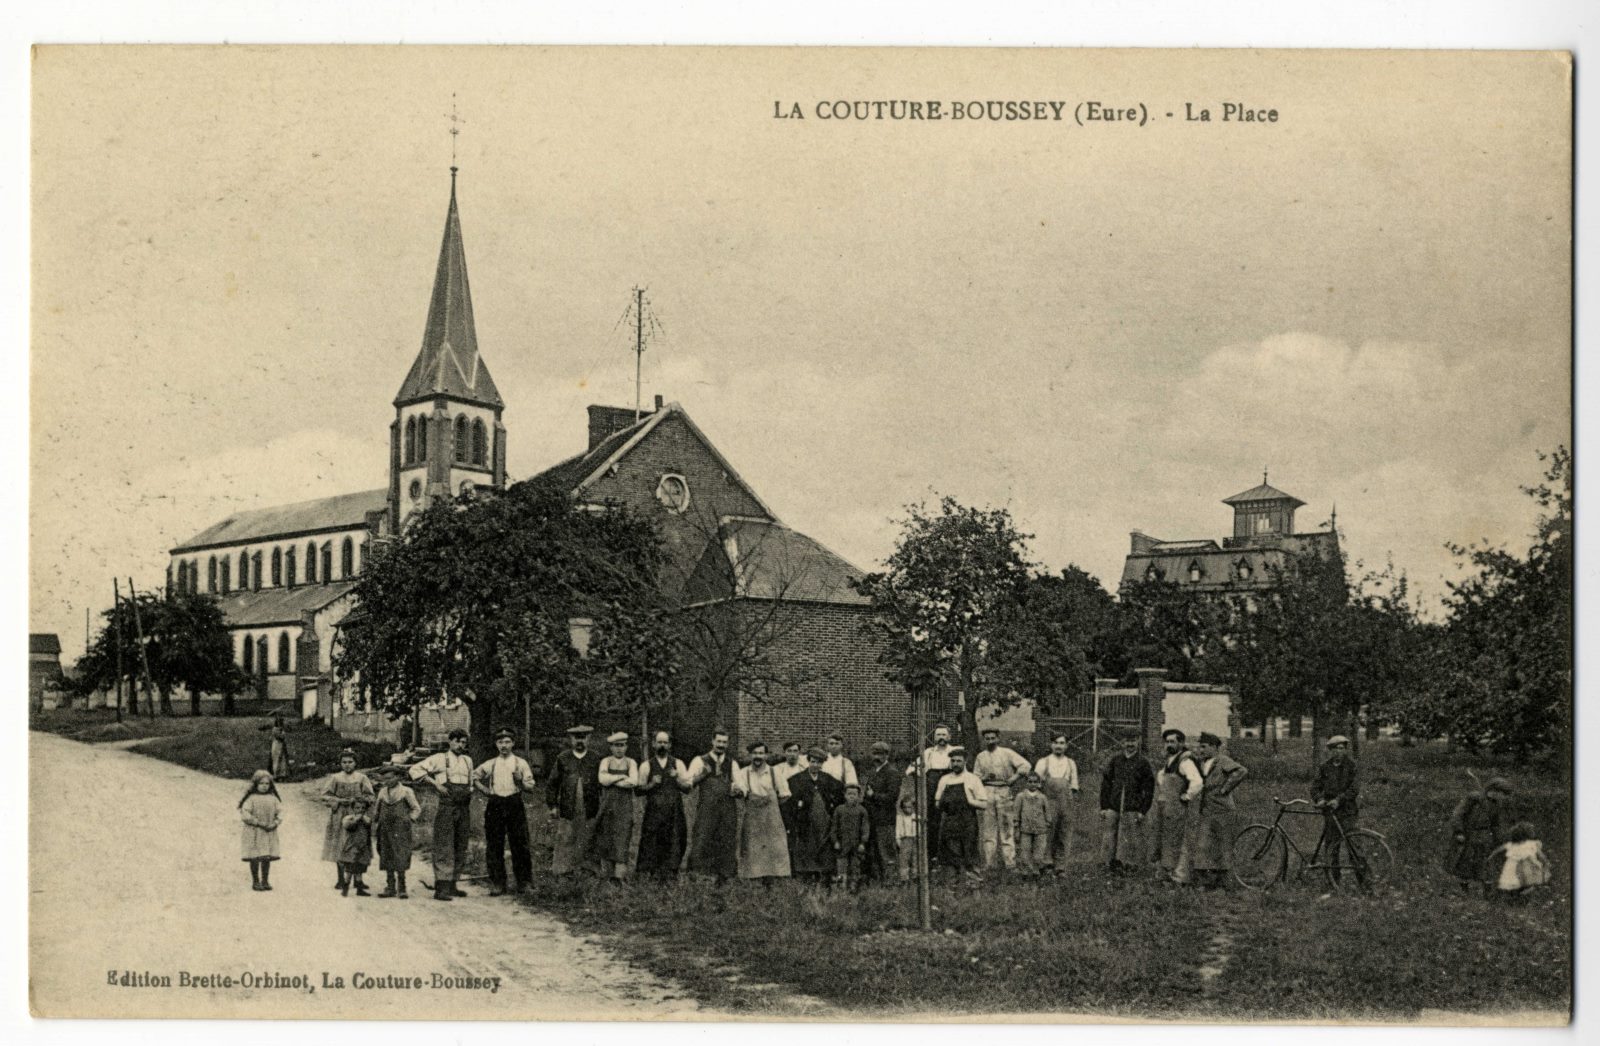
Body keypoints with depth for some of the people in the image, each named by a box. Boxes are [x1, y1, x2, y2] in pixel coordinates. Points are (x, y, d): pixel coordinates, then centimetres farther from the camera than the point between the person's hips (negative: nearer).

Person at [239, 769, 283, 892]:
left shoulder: (273, 798, 9)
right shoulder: (251, 798, -5)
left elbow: (280, 812, 8)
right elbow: (244, 814, -11)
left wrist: (275, 823, -11)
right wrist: (259, 823, -17)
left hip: (269, 833, 4)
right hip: (253, 832, -4)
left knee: (267, 858, 4)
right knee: (255, 858, -2)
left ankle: (265, 881, 13)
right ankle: (255, 881, 8)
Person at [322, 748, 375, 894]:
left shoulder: (361, 778, 3)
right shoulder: (335, 778, 5)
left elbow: (369, 797, 2)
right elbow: (325, 795, 2)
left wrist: (355, 800, -13)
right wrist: (340, 801, -11)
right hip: (338, 817, 1)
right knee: (339, 847, 3)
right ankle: (341, 879, 12)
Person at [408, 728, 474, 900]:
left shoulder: (467, 760, 16)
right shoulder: (440, 758, -1)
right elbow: (416, 770, -4)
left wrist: (470, 812, 17)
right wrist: (436, 784, -10)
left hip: (463, 809, 6)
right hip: (446, 807, -6)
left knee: (460, 849, 8)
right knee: (444, 848, -10)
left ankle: (452, 885, 17)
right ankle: (441, 889, -11)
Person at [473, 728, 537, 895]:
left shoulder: (521, 763, 6)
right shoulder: (490, 764, 11)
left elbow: (530, 787, 4)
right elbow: (473, 777, 23)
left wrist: (520, 780, -14)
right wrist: (484, 789, 9)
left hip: (515, 804, -2)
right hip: (495, 805, 2)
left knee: (520, 845, -3)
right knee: (494, 846, 1)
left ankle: (524, 882, 5)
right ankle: (497, 884, 8)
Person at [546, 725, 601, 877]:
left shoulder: (595, 760, 6)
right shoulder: (562, 759, 6)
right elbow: (552, 784, 8)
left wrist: (601, 807, 3)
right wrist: (552, 805, 3)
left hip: (589, 811, 0)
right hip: (567, 810, 0)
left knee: (586, 843, 4)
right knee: (565, 841, 1)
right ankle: (560, 871, 7)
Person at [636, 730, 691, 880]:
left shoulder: (678, 764, 11)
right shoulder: (646, 766, 7)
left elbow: (687, 787, 5)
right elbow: (639, 790, 5)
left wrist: (677, 778, -12)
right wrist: (651, 784, -12)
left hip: (674, 812, 1)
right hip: (653, 812, -1)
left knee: (674, 843, -1)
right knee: (651, 844, -5)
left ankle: (669, 872, 6)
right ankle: (647, 872, 2)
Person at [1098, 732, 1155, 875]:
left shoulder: (1142, 763, 3)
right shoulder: (1115, 760, 7)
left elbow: (1149, 789, 4)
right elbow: (1105, 784, 9)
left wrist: (1143, 810, -3)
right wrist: (1104, 807, 3)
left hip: (1132, 810, -2)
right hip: (1113, 808, 2)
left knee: (1128, 840, -2)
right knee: (1110, 836, 1)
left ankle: (1127, 866, 6)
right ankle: (1113, 865, 9)